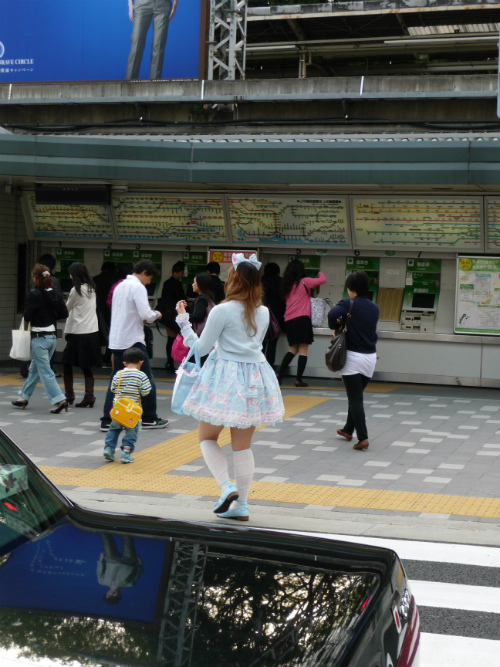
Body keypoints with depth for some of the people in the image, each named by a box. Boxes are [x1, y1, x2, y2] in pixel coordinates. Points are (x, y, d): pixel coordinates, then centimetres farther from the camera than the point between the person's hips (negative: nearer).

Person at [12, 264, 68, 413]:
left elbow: (27, 317, -16)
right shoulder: (55, 294, 3)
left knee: (45, 371, -3)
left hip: (39, 337, -7)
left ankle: (59, 400, -11)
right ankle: (24, 397, 29)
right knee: (35, 368, 18)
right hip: (52, 335, 7)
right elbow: (64, 314, 5)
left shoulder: (34, 295, -15)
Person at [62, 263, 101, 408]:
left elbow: (67, 308, 2)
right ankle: (89, 396, 0)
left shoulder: (76, 290, -11)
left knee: (67, 362, 8)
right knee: (87, 366, 7)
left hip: (79, 333, -6)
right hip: (92, 331, 6)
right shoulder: (91, 288, 8)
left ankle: (69, 395, 11)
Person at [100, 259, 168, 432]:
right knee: (147, 380, 5)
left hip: (116, 340, 8)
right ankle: (150, 419, 13)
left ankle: (107, 421, 4)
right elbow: (146, 314, -21)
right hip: (133, 341, -8)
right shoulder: (138, 287, -12)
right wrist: (156, 315, 0)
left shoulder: (120, 286, 15)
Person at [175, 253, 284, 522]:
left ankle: (227, 487, -9)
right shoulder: (263, 312, 5)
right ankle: (241, 505, 12)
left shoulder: (222, 311, -12)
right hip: (255, 376, 5)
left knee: (207, 438, 10)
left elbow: (201, 348, -5)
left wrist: (183, 321, 7)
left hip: (225, 377, -5)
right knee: (242, 445, 11)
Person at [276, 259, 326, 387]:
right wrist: (320, 274, 22)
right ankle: (298, 380, -5)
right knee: (303, 350, -1)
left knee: (293, 349, 15)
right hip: (302, 319, -6)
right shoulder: (304, 282, -3)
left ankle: (279, 375, 3)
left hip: (288, 320, 6)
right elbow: (322, 280, -1)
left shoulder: (287, 285, 13)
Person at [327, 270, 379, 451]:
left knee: (355, 398, -4)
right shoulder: (374, 308, 8)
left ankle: (362, 438, -12)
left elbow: (333, 314, -29)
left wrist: (335, 327, -8)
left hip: (353, 356, -6)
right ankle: (348, 430, 35)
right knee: (356, 395, 21)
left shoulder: (348, 304, -10)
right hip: (370, 357, 6)